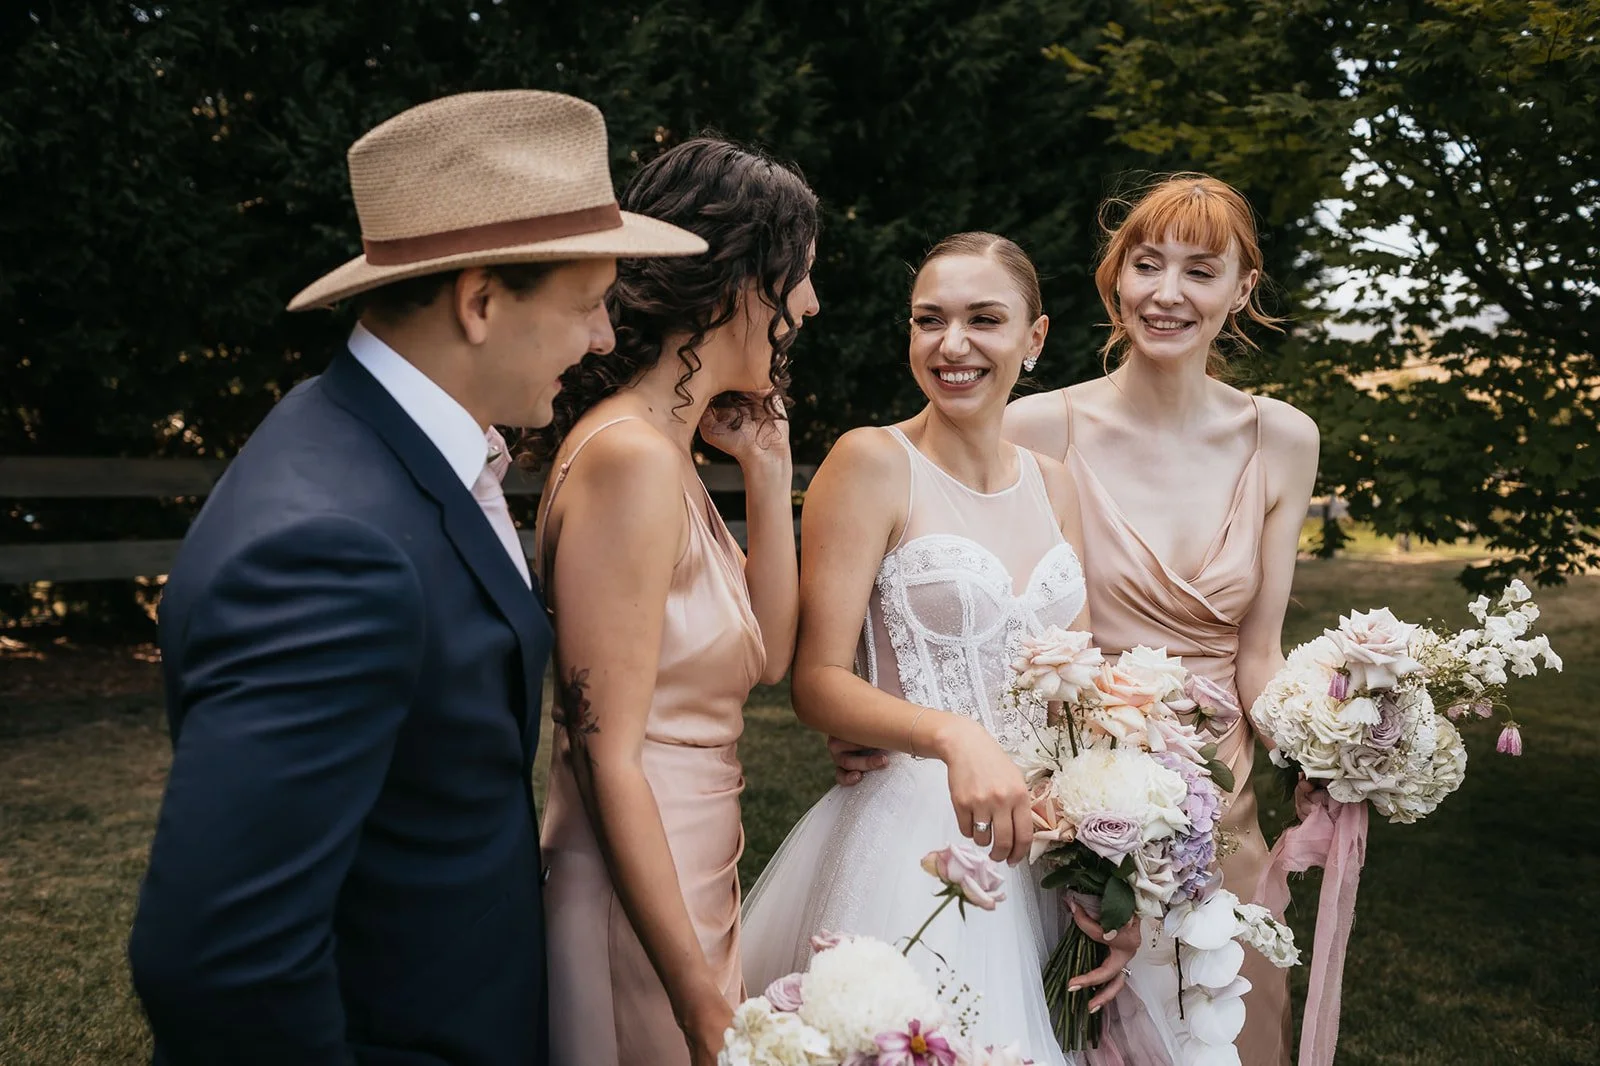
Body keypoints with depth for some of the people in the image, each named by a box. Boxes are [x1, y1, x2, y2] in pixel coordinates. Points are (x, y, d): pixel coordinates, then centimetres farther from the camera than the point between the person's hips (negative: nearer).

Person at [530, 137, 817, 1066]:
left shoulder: (668, 453, 8)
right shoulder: (633, 458, -21)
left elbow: (768, 656, 10)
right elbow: (608, 760, -22)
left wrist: (767, 467, 4)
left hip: (693, 876, 9)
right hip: (640, 908, -9)